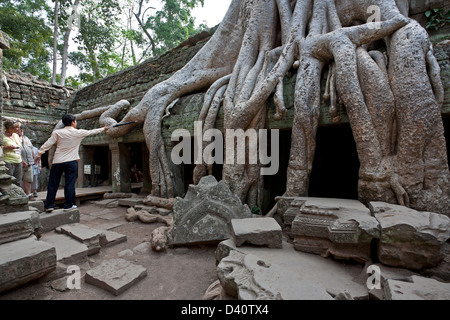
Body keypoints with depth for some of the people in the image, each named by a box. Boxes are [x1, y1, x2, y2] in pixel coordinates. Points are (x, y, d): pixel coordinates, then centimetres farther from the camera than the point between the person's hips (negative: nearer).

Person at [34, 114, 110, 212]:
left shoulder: (57, 132, 2)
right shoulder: (78, 132, 1)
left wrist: (39, 154, 8)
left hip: (57, 161, 2)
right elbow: (92, 132, 13)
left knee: (53, 184, 9)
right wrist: (103, 129, 26)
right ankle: (68, 205, 7)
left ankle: (49, 205, 13)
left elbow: (48, 144, 0)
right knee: (70, 183, 3)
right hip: (71, 161, -2)